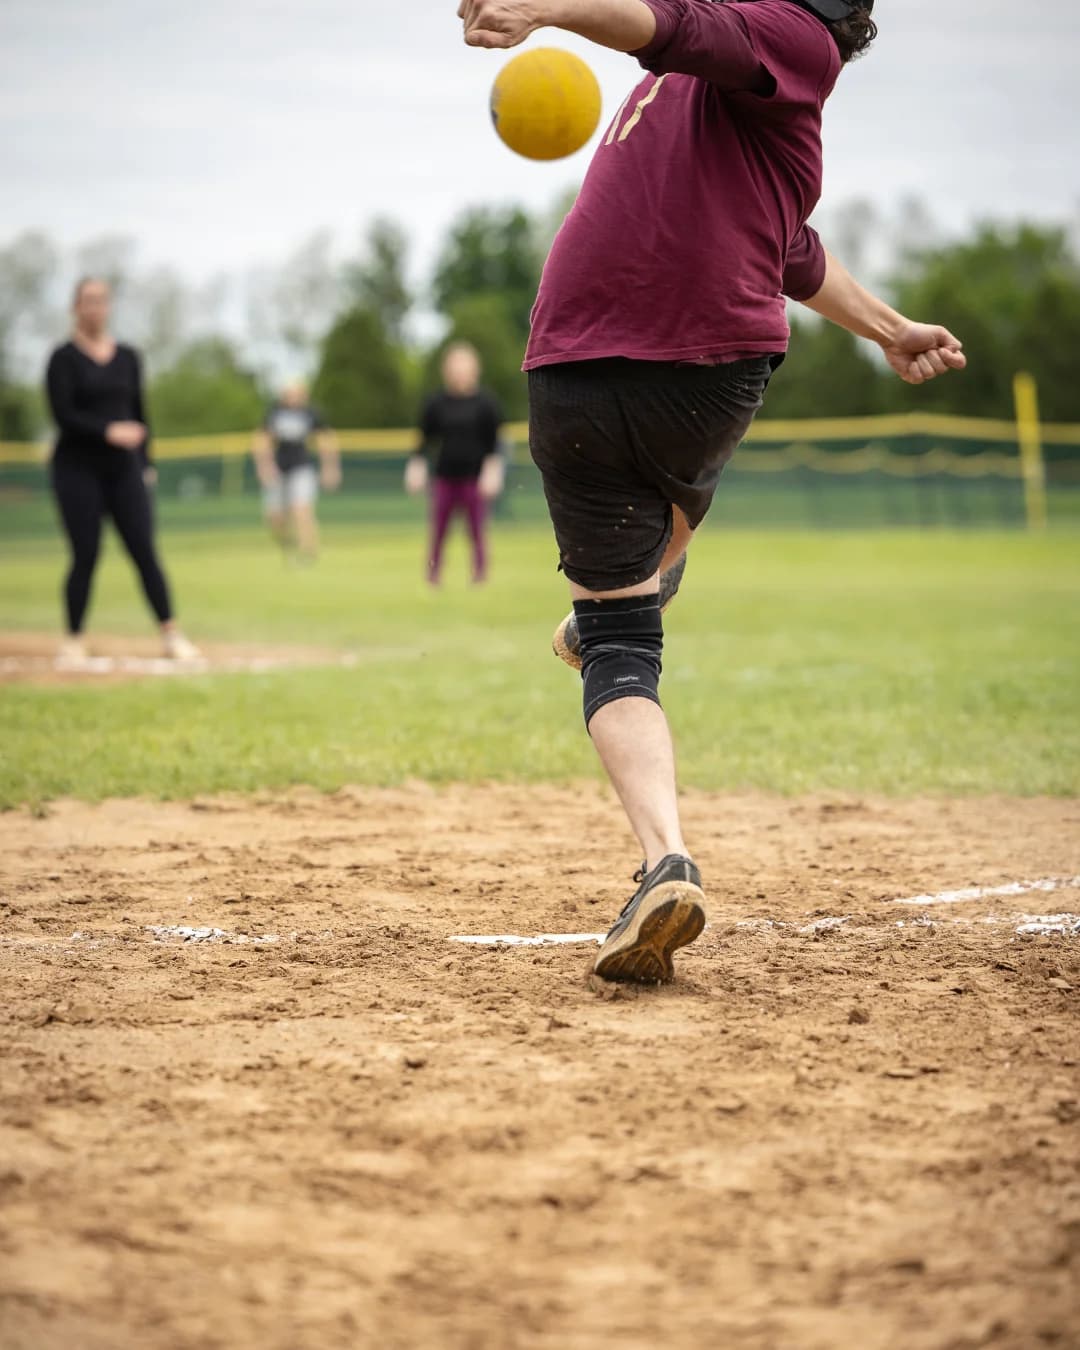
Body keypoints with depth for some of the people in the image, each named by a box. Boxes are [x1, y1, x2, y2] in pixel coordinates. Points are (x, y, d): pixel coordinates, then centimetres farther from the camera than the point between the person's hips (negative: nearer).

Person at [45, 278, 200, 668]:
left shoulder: (128, 357, 11)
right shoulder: (64, 359, -2)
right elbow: (64, 415, -13)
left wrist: (145, 462, 9)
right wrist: (108, 431, -25)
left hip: (124, 469, 3)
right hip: (78, 470, -3)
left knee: (145, 551, -4)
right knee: (86, 555, -5)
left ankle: (171, 635, -3)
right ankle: (73, 640, 6)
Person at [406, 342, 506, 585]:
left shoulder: (486, 402, 1)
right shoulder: (436, 403, 5)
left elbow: (494, 441, 2)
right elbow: (426, 439, 10)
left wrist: (493, 468, -9)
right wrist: (416, 465, -2)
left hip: (475, 479, -1)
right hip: (444, 477, 1)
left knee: (477, 533, -2)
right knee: (438, 531, 0)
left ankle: (480, 580, 4)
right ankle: (432, 581, 7)